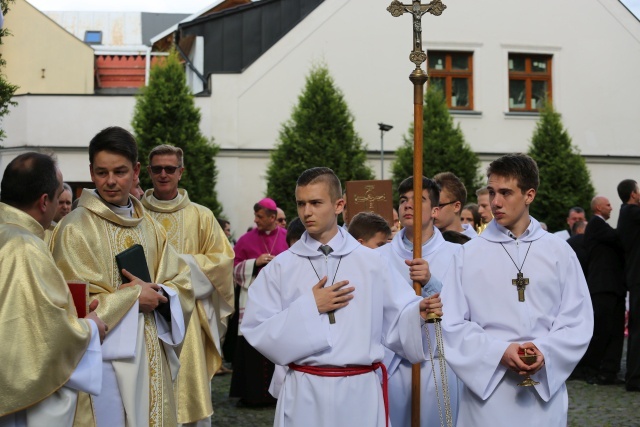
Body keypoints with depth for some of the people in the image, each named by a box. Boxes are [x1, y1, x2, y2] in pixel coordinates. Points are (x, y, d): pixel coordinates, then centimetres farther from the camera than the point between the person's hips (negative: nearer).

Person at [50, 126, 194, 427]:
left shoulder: (148, 225, 11)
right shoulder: (76, 228, -8)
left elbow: (182, 281, 10)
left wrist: (159, 295, -11)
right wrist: (133, 297, -13)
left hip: (152, 354, 6)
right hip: (107, 356, -6)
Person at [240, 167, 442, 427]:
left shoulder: (371, 262, 3)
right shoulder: (281, 267, 1)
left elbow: (395, 320, 4)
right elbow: (256, 330, -4)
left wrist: (419, 314, -16)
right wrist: (310, 307, -11)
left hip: (361, 391, 1)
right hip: (305, 393, 0)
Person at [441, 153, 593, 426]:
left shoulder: (559, 252, 5)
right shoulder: (468, 254, 1)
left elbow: (578, 321, 3)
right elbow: (453, 324, -2)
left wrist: (545, 352, -13)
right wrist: (499, 352, -14)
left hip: (544, 387, 1)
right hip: (486, 386, -1)